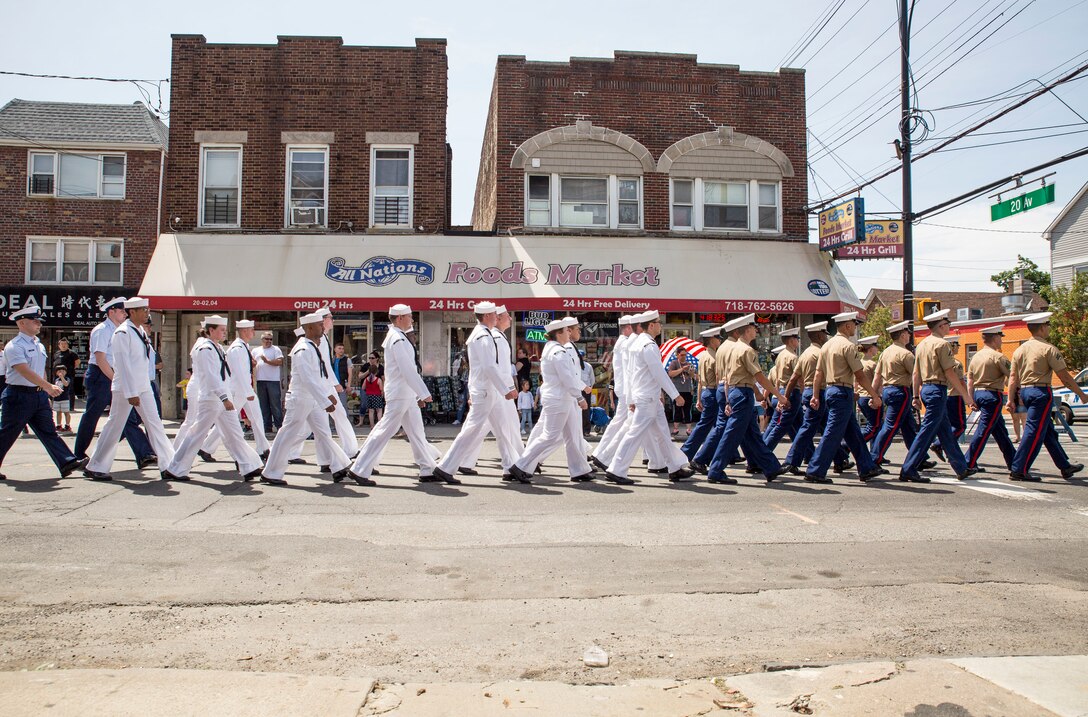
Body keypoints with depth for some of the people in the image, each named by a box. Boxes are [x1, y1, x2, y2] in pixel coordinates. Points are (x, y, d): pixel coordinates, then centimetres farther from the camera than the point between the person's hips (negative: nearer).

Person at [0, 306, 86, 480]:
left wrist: (45, 390, 18)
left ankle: (67, 463, -5)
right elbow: (26, 372, -24)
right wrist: (48, 387, -31)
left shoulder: (39, 345, 13)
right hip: (18, 396, -7)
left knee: (48, 431, 2)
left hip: (39, 394, 7)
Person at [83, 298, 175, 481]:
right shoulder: (123, 333, -14)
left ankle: (168, 466, 8)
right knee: (115, 427, 1)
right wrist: (130, 393, -21)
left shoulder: (141, 331, 11)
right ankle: (94, 468, 15)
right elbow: (123, 365, -18)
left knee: (155, 424, 5)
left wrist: (138, 390, 18)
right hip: (125, 388, -8)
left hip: (143, 387, 8)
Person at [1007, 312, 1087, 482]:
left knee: (1049, 432, 17)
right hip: (1041, 392, -8)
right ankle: (1019, 470, -7)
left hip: (1024, 392, 8)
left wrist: (1011, 399, 8)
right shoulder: (1048, 348, -10)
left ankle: (1065, 467, 29)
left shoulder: (1020, 349, 9)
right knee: (1034, 432, -6)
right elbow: (1064, 376, -10)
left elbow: (1013, 377, 7)